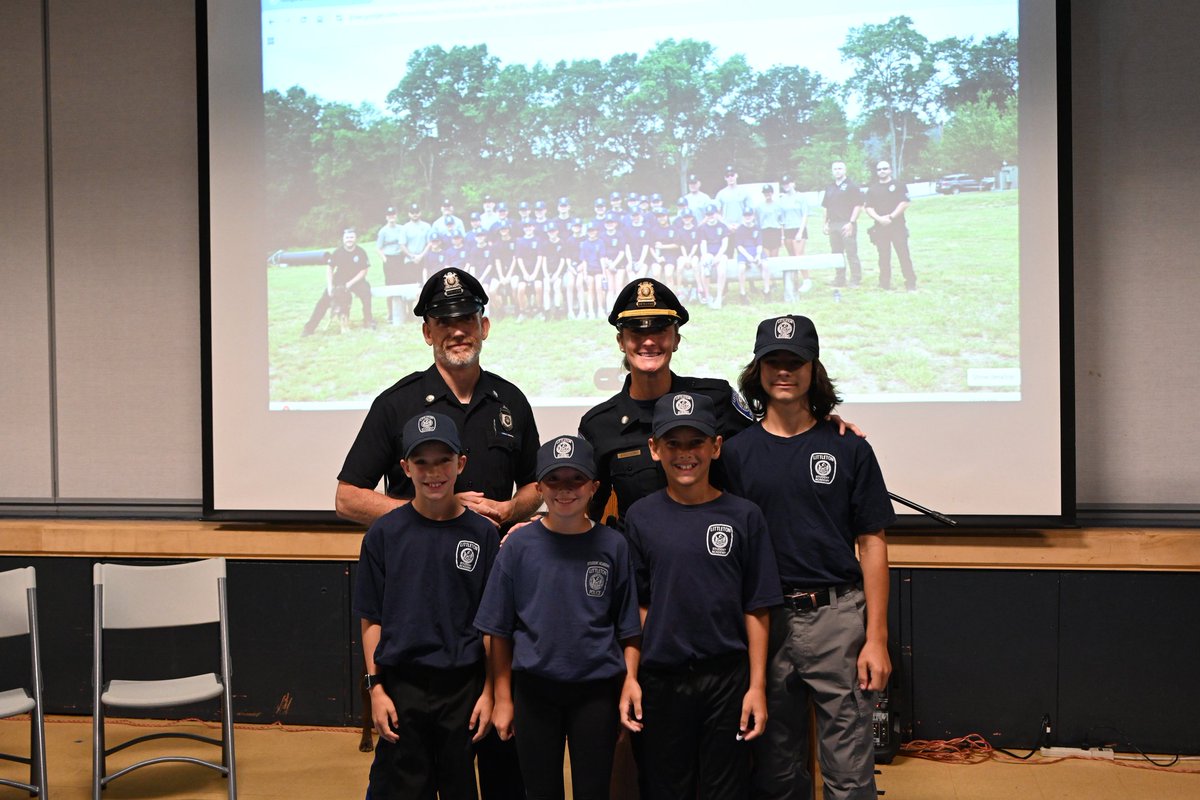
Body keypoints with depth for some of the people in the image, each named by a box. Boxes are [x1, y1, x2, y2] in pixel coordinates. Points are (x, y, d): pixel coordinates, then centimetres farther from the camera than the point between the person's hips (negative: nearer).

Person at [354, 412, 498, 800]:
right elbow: (371, 619, 2)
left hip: (463, 686, 1)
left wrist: (488, 692, -1)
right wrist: (376, 688, -4)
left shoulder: (483, 534, -1)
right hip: (402, 684, -1)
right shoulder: (385, 533, -2)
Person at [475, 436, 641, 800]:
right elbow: (500, 630, 2)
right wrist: (503, 698, 1)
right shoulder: (519, 546, -2)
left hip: (597, 689, 0)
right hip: (535, 689, 0)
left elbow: (629, 630, 2)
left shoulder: (612, 546, -1)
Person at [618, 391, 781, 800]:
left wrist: (757, 686, -4)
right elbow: (636, 607, 4)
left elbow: (756, 610, 0)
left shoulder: (743, 517, -1)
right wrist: (630, 678, -1)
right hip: (660, 679, 1)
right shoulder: (640, 517, 2)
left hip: (728, 679, -1)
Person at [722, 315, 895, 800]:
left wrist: (876, 638, -4)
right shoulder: (735, 452, 6)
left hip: (837, 618, -1)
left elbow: (872, 545, 2)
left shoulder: (849, 450, 3)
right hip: (766, 619, 2)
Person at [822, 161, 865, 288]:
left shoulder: (851, 186, -3)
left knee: (851, 253, -5)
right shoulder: (829, 188, 16)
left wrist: (851, 223, -15)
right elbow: (826, 207, 21)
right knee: (836, 253, 9)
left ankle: (856, 279, 0)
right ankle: (840, 279, 17)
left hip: (846, 224, -6)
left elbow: (858, 206, -8)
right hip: (833, 225, 6)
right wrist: (825, 223, 13)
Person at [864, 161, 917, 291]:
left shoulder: (898, 186, 4)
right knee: (884, 257, 3)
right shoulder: (872, 189, 12)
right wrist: (879, 218, -11)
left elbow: (904, 203, -5)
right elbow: (868, 208, 6)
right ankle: (885, 284, 9)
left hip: (898, 225, -2)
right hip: (880, 227, 2)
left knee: (904, 255, -4)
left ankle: (911, 283, -2)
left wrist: (891, 217, -13)